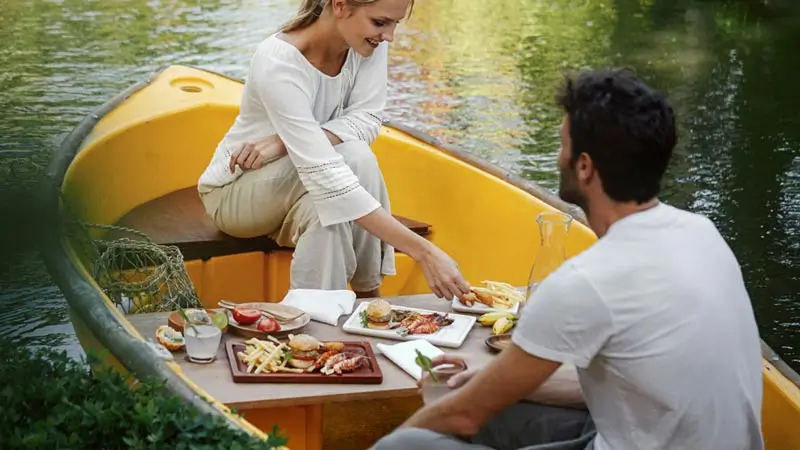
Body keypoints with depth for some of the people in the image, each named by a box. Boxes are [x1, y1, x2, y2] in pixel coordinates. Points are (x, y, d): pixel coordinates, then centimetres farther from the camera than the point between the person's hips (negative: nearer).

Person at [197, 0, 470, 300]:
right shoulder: (278, 62, -33)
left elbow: (367, 120, -14)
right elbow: (325, 175, -40)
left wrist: (283, 143, -31)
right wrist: (423, 251, -44)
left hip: (301, 190, 5)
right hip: (235, 190, -5)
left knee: (355, 157, -29)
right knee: (352, 156, -31)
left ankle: (369, 298, -16)